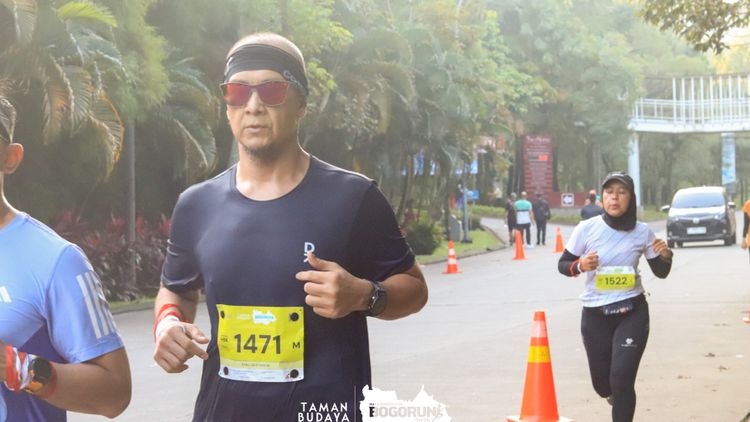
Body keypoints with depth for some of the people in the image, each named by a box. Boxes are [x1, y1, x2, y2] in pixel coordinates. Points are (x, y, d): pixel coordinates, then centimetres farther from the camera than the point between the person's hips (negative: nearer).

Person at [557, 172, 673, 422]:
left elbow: (661, 272, 6)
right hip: (595, 315, 1)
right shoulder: (586, 229, -10)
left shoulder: (642, 232, -6)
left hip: (632, 313, -1)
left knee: (621, 379, -14)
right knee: (602, 383, 13)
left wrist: (666, 256, -15)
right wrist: (580, 266, -22)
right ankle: (618, 398, 51)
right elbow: (562, 265, -1)